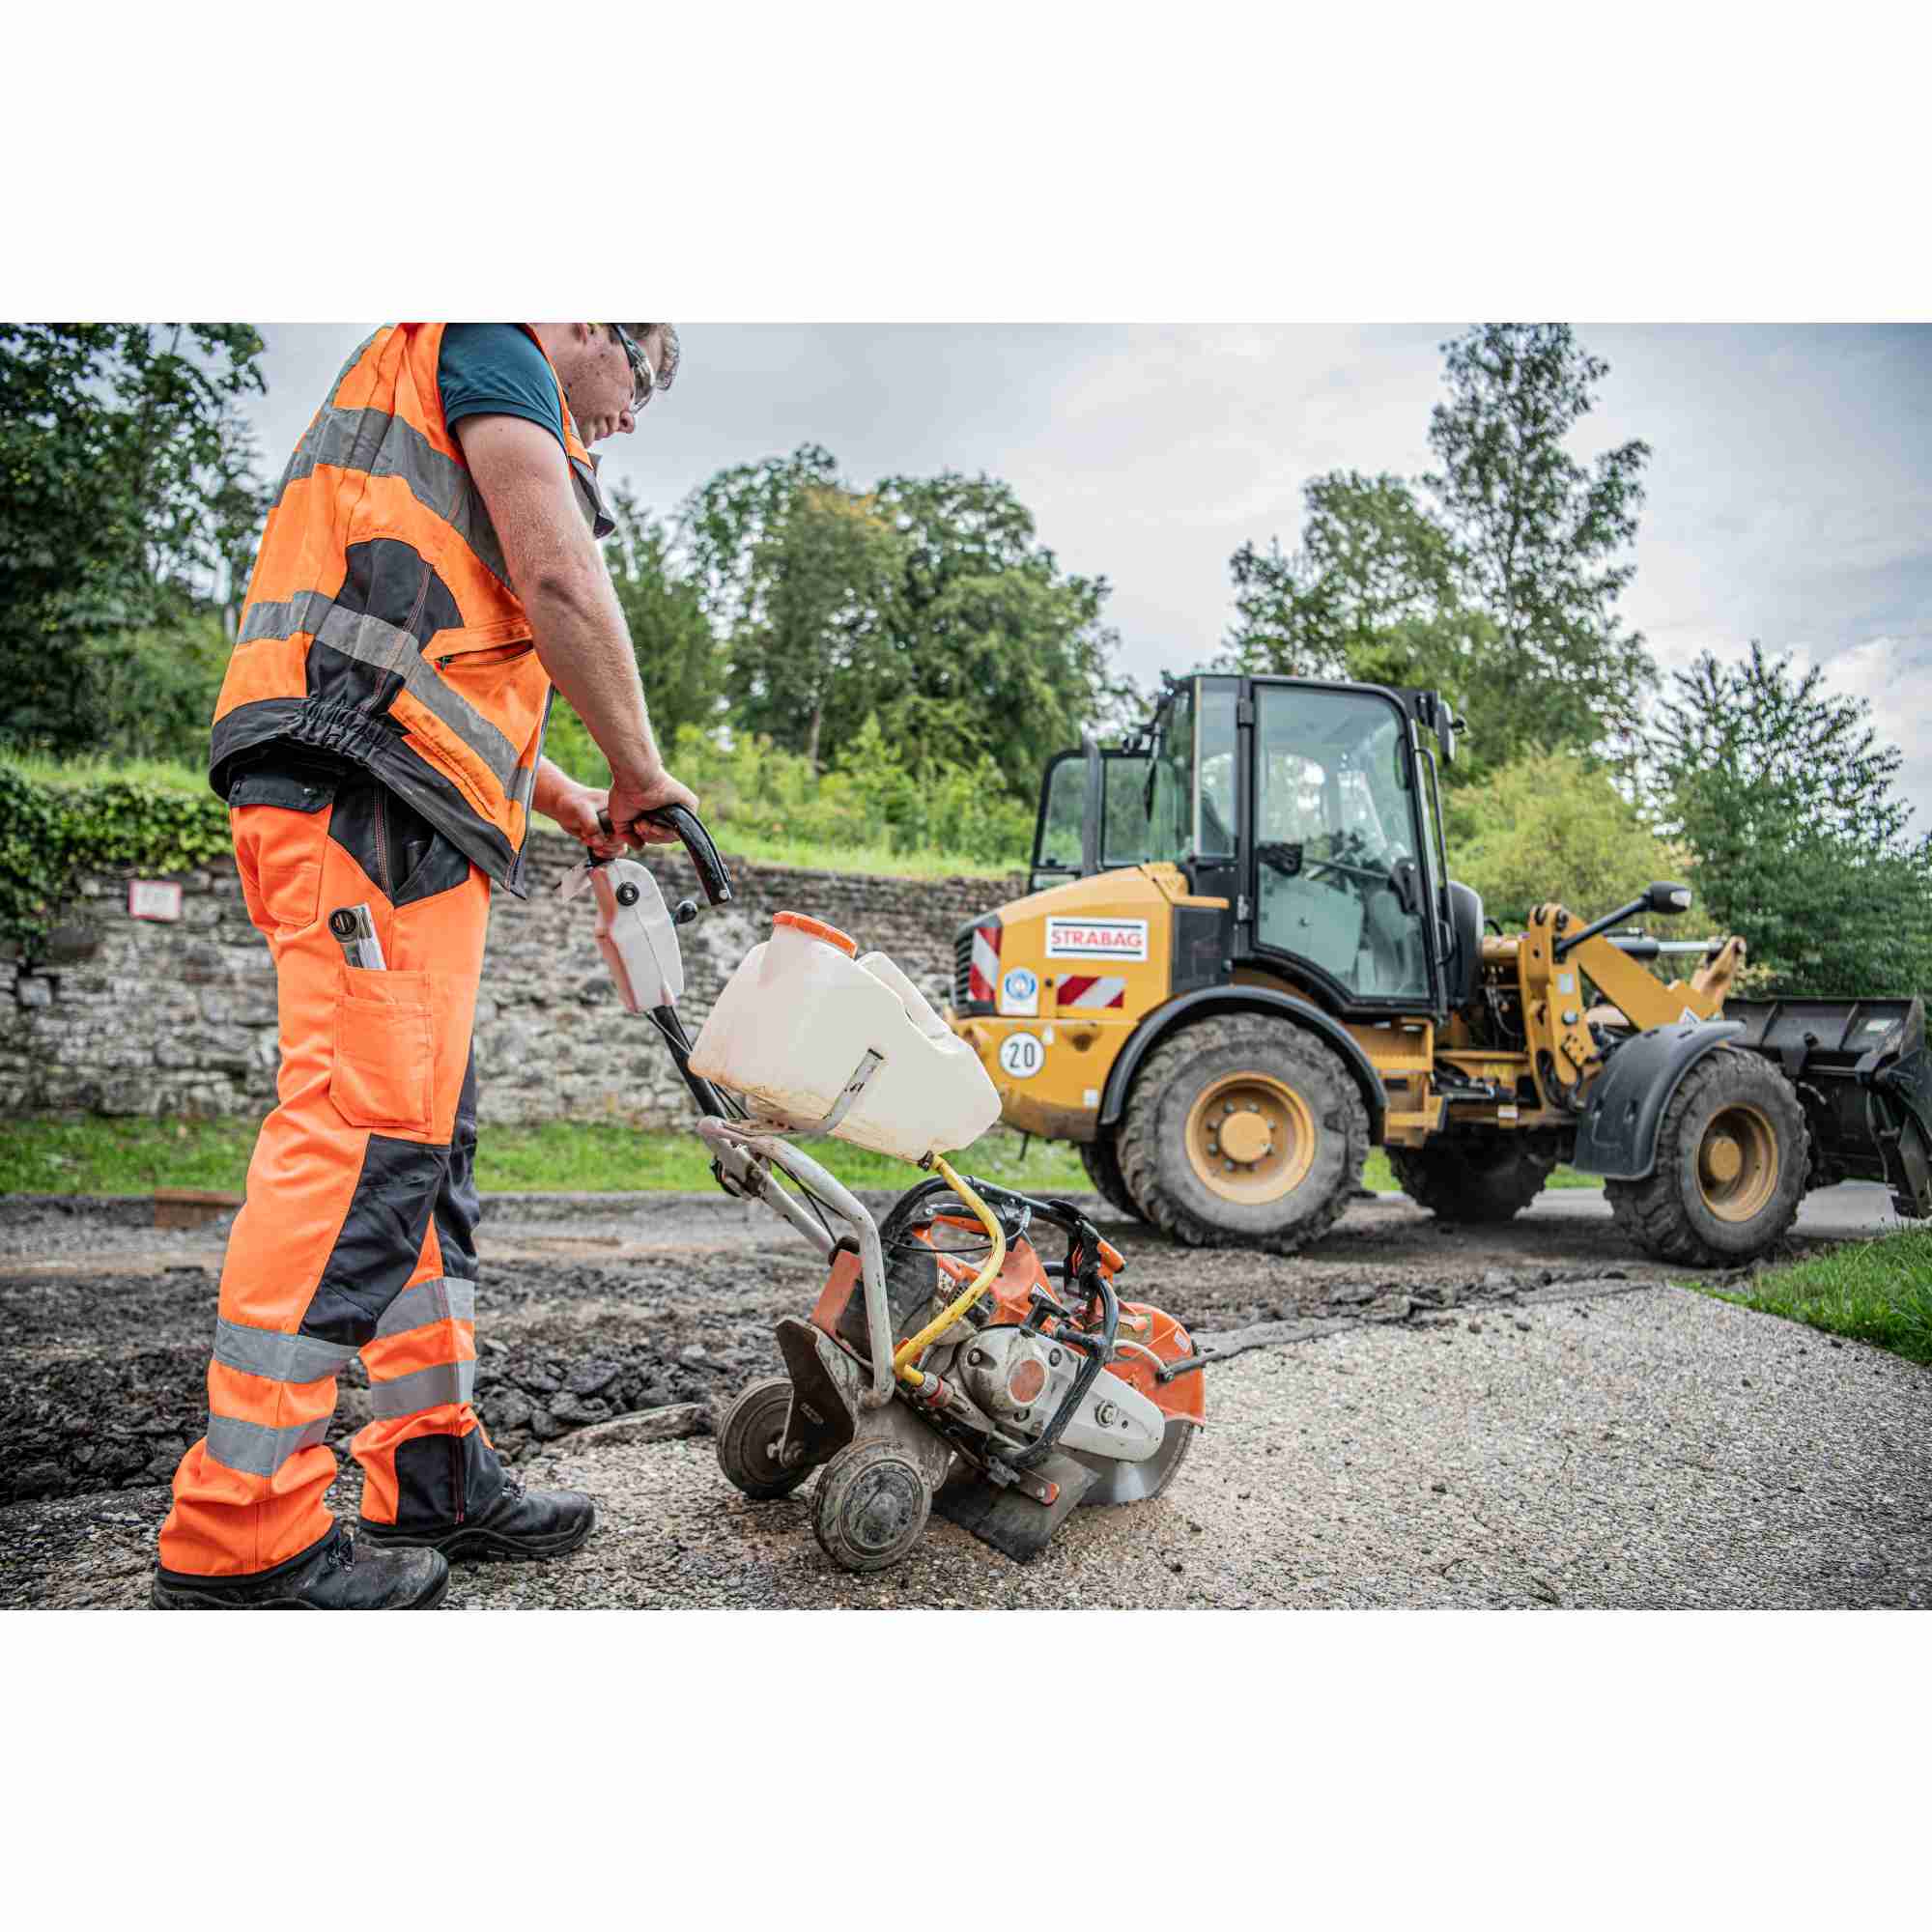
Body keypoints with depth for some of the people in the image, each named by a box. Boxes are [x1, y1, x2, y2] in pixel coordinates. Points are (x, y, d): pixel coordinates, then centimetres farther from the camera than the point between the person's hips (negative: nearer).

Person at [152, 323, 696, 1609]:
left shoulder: (460, 415, 36)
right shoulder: (494, 350, 6)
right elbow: (562, 583, -10)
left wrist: (566, 803, 30)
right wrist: (641, 774, -2)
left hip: (407, 822, 11)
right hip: (372, 792, -11)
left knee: (427, 1143, 7)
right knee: (365, 1138, -15)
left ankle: (432, 1472, 13)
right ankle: (237, 1539, -9)